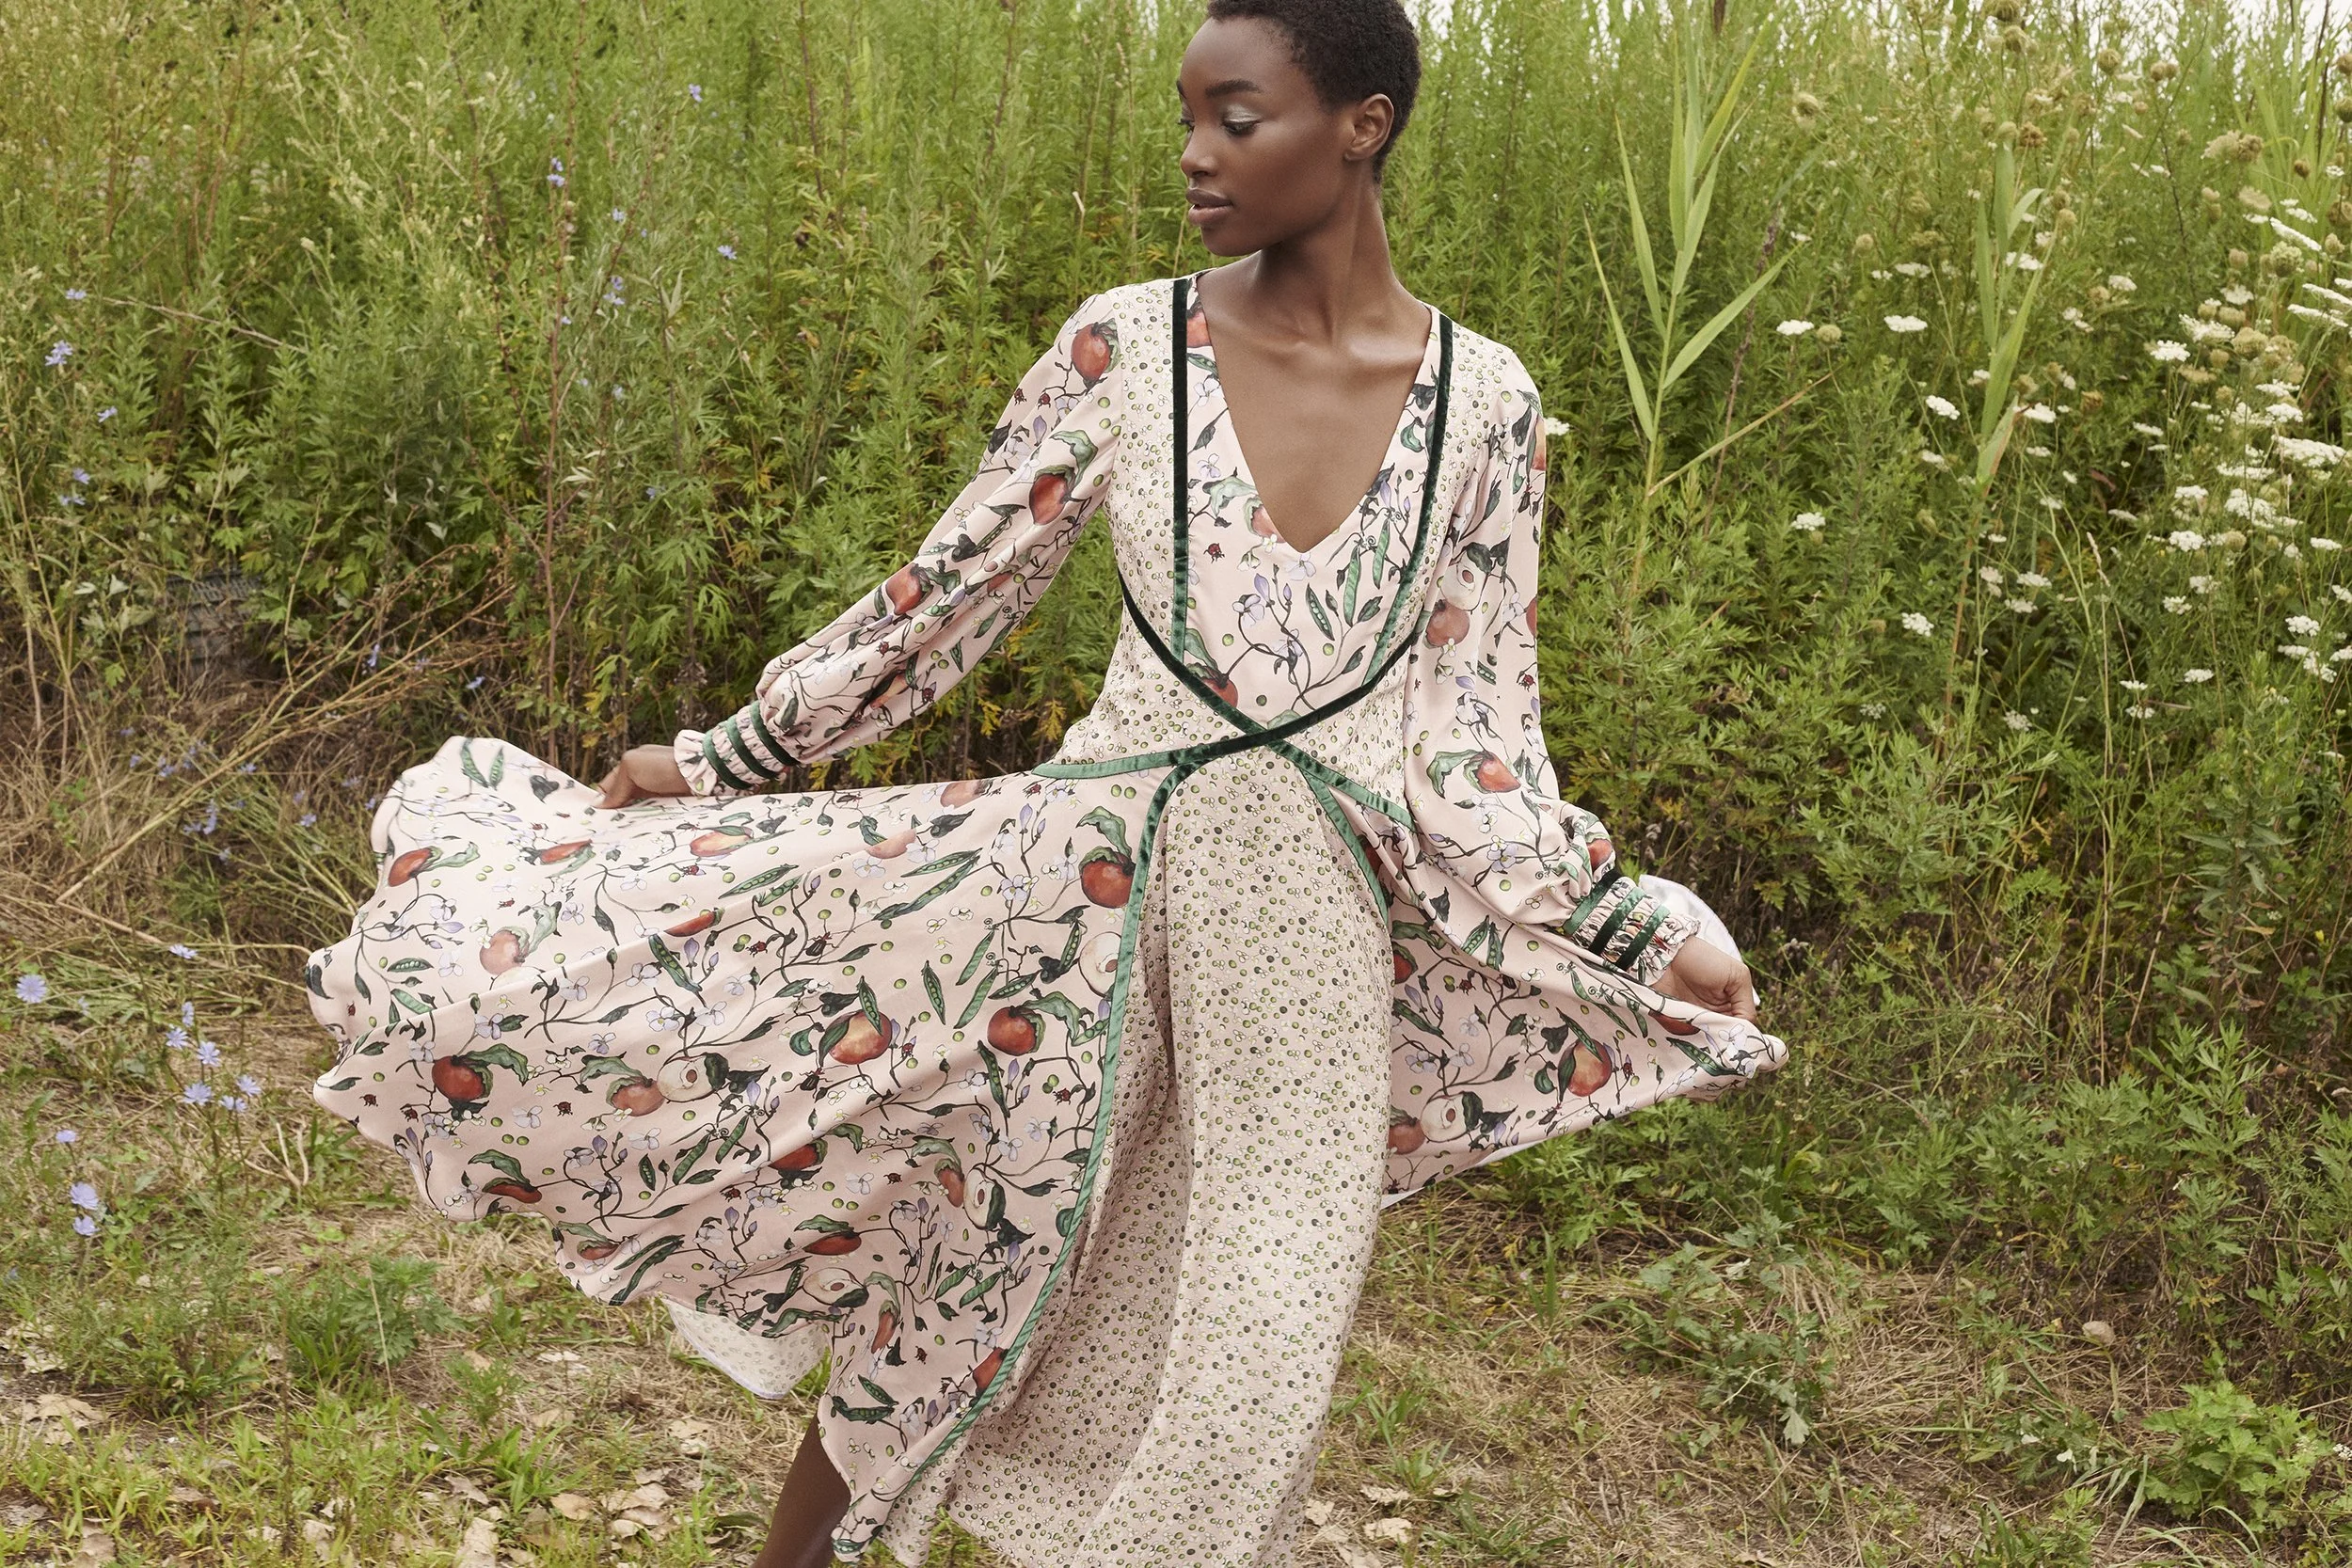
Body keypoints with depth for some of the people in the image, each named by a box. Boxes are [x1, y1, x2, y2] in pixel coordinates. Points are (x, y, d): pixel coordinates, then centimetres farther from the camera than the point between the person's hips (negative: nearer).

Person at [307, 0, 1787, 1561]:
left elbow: (1475, 730, 4)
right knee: (966, 1271, 10)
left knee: (1232, 1387, 3)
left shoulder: (1484, 399, -1)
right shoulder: (1126, 345, -3)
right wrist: (717, 762, 7)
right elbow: (948, 598, 4)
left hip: (1318, 922, 1)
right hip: (1096, 875, 0)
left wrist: (1640, 938, 0)